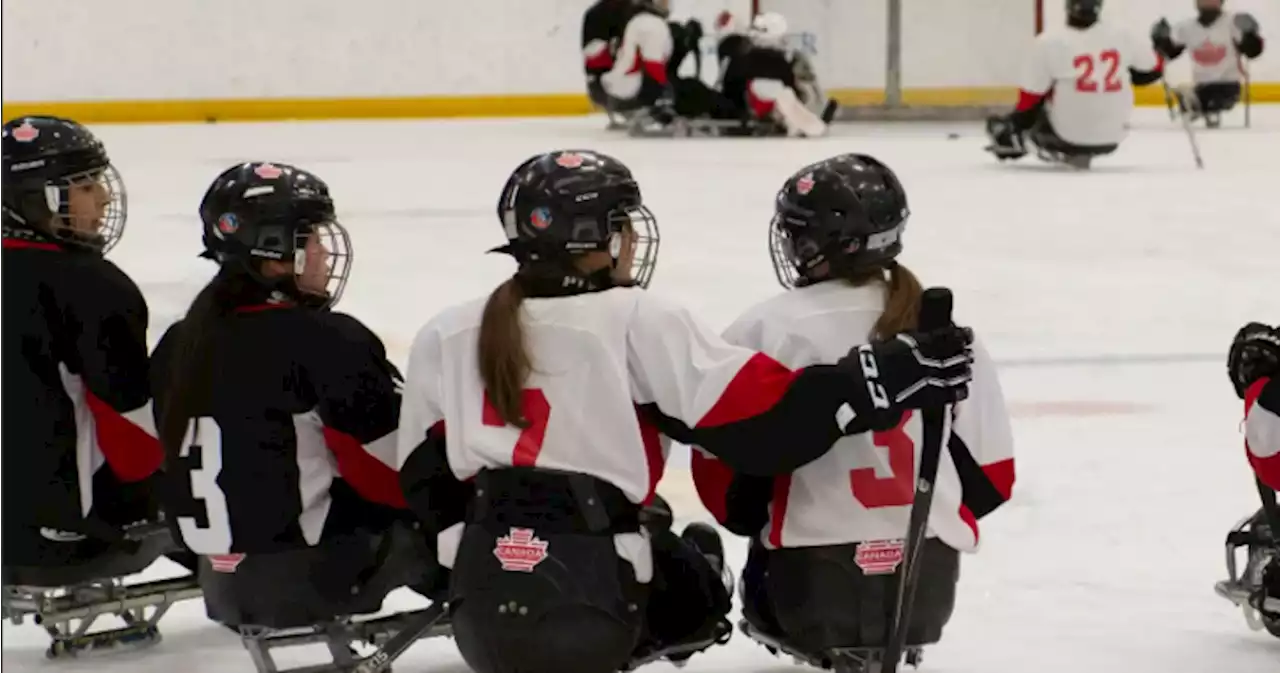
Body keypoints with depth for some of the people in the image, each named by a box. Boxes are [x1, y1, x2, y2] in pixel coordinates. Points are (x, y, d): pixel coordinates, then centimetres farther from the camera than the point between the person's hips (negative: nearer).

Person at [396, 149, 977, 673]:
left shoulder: (444, 336, 10)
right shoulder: (636, 322, -3)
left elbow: (422, 483, 13)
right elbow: (759, 417, -9)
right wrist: (894, 375, -4)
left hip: (478, 616, 4)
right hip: (590, 606, -3)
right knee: (687, 573, 27)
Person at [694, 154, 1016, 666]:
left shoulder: (766, 329, -9)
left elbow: (723, 465, -5)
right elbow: (991, 475, 7)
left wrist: (752, 521, 16)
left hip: (812, 578, -4)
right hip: (928, 582, 4)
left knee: (764, 576, 30)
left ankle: (819, 642, 7)